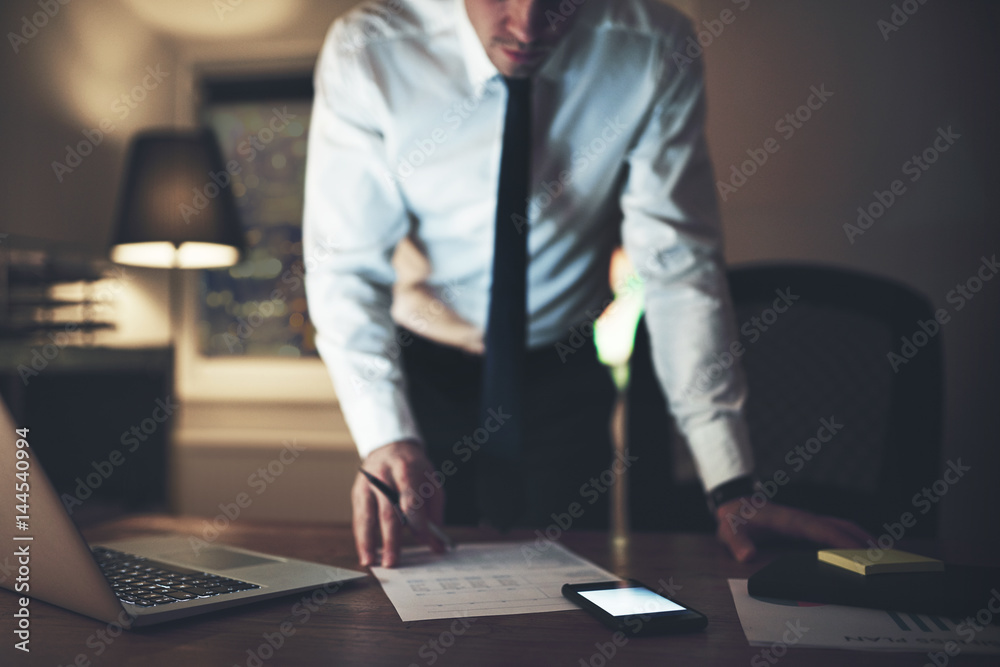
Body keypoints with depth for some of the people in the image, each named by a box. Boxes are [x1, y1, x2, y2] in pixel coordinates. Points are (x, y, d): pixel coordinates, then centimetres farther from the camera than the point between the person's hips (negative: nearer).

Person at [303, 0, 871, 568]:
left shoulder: (656, 51, -20)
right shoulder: (367, 52, -21)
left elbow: (678, 267, -19)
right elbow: (345, 268, -19)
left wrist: (732, 487, -24)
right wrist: (385, 438, -35)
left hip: (567, 369, 1)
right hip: (422, 370, 0)